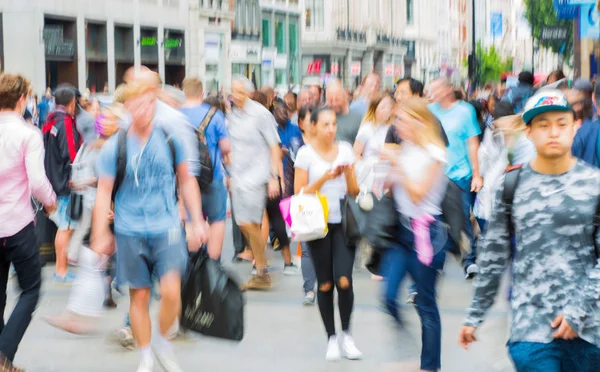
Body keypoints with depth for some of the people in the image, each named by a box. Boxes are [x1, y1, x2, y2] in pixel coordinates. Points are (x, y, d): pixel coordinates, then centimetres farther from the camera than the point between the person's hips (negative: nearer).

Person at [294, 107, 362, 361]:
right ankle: (332, 338, 14)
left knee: (344, 280, -11)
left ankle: (346, 335, 5)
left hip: (343, 222, 1)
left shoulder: (345, 149, 5)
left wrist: (348, 173, -11)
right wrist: (324, 178, -16)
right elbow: (299, 193, -5)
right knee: (325, 285, 2)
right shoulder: (306, 154, -3)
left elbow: (354, 192, 8)